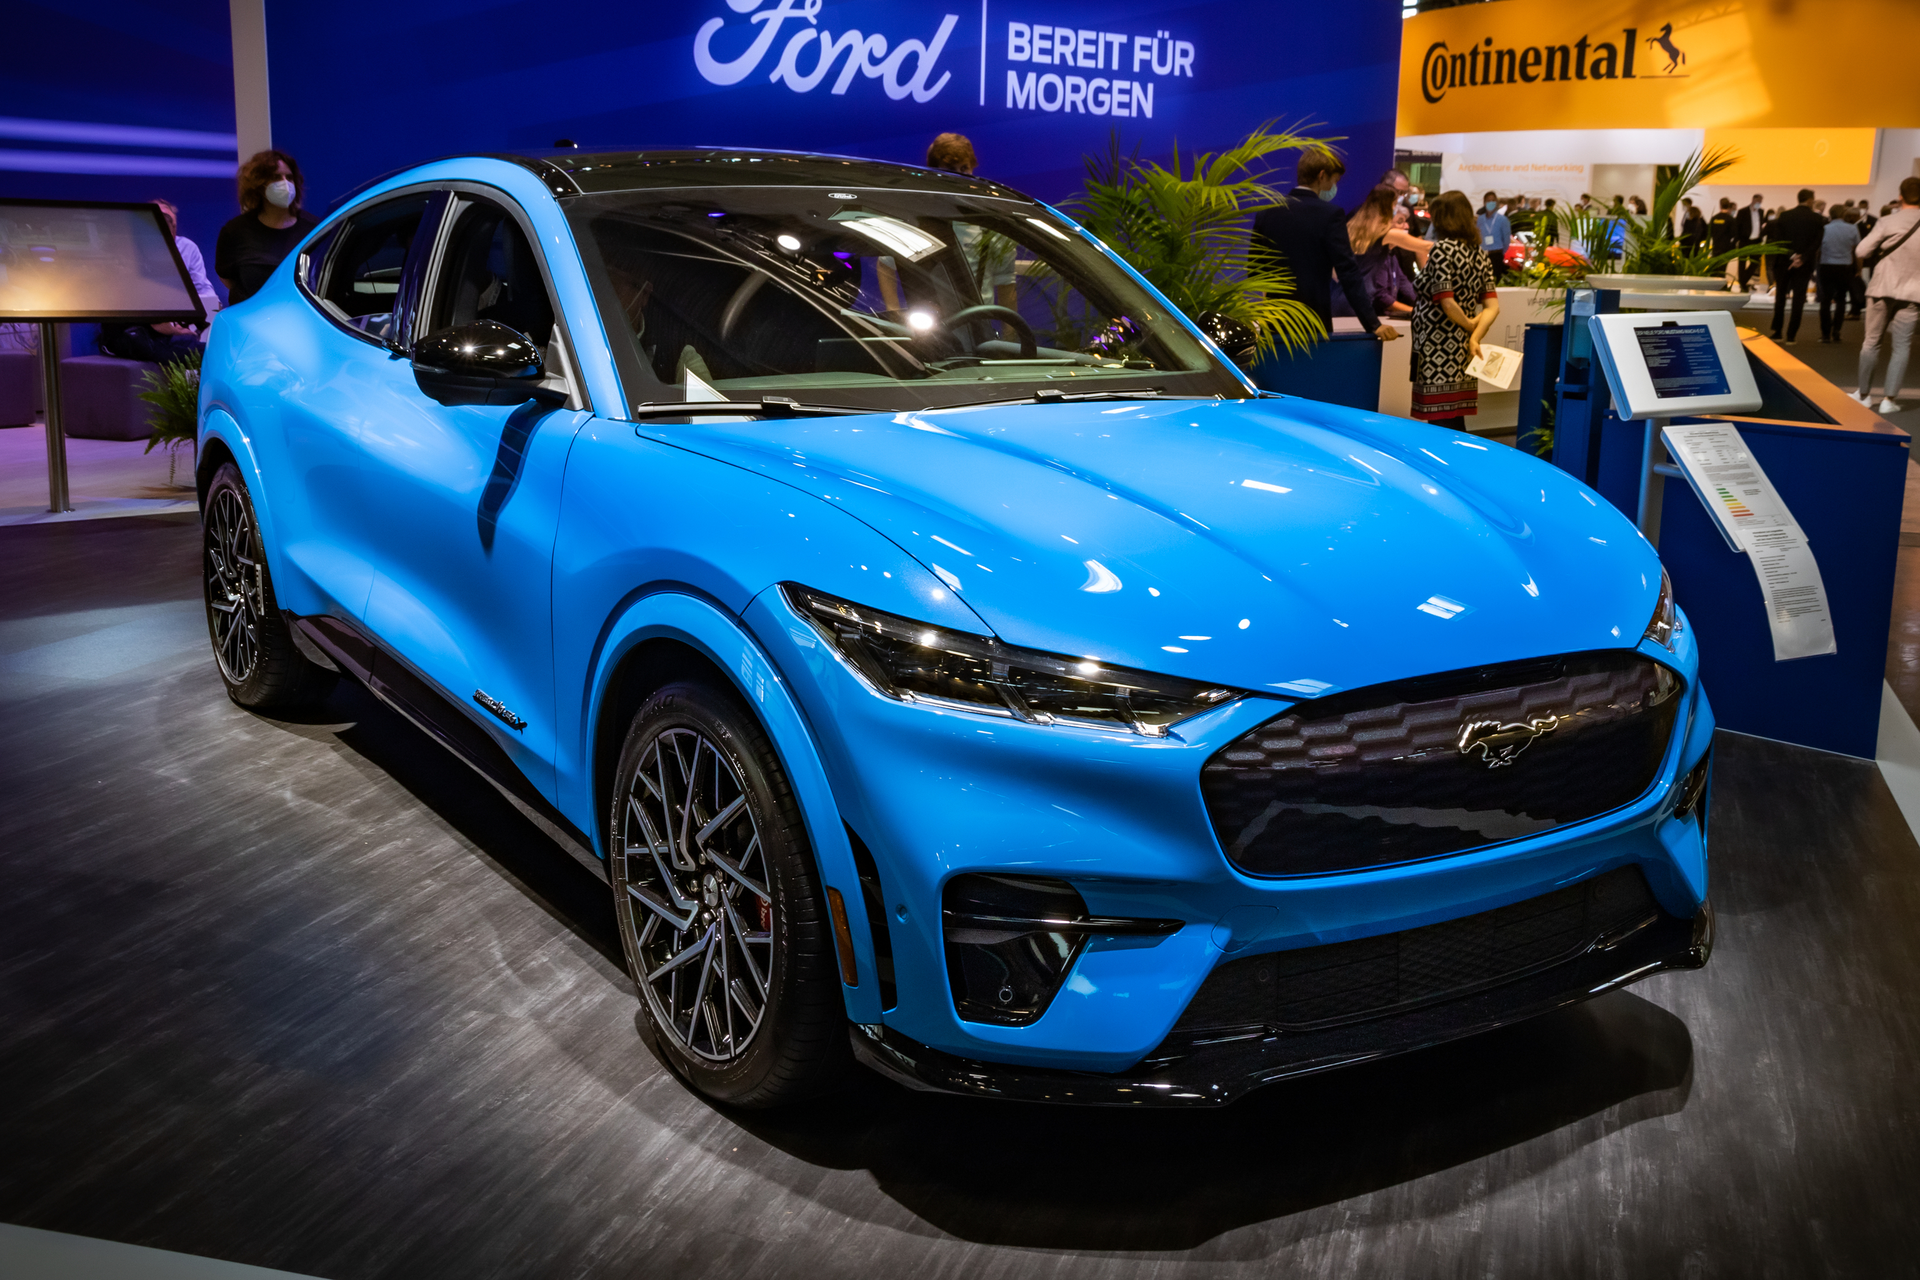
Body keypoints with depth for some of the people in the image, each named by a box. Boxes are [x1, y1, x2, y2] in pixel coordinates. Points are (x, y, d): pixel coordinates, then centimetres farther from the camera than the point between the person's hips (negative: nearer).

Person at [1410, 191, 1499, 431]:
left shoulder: (1442, 249, -10)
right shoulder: (1478, 254, 12)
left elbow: (1446, 303, -17)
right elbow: (1492, 306, 7)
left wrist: (1469, 324, -1)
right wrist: (1475, 336, -3)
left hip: (1437, 348, -8)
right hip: (1461, 350, 8)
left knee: (1441, 422, -7)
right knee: (1455, 422, 14)